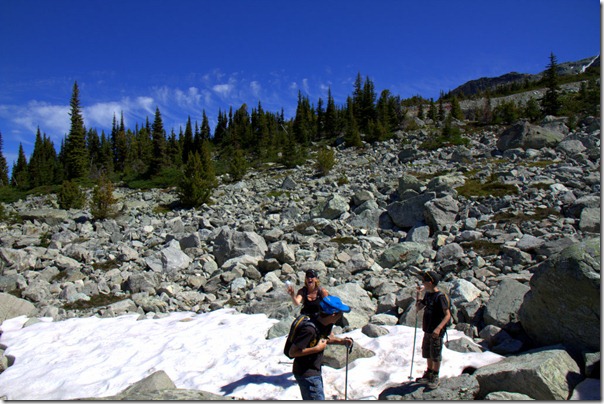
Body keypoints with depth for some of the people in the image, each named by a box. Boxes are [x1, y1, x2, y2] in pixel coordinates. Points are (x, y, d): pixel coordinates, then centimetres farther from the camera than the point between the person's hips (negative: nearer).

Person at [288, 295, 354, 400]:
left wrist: (341, 341, -4)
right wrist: (317, 348, -27)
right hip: (306, 373, -9)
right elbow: (292, 352, -28)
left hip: (315, 371, 9)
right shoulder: (309, 329, -32)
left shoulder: (327, 323, -5)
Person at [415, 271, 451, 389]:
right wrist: (418, 293, 4)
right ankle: (428, 375, 33)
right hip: (428, 330, 8)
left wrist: (439, 328, -32)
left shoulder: (440, 297, -19)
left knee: (435, 355, 3)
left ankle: (435, 378, 17)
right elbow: (418, 307, 16)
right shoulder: (427, 294, 7)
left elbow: (448, 315, -22)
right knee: (427, 353, 18)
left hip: (436, 332, -8)